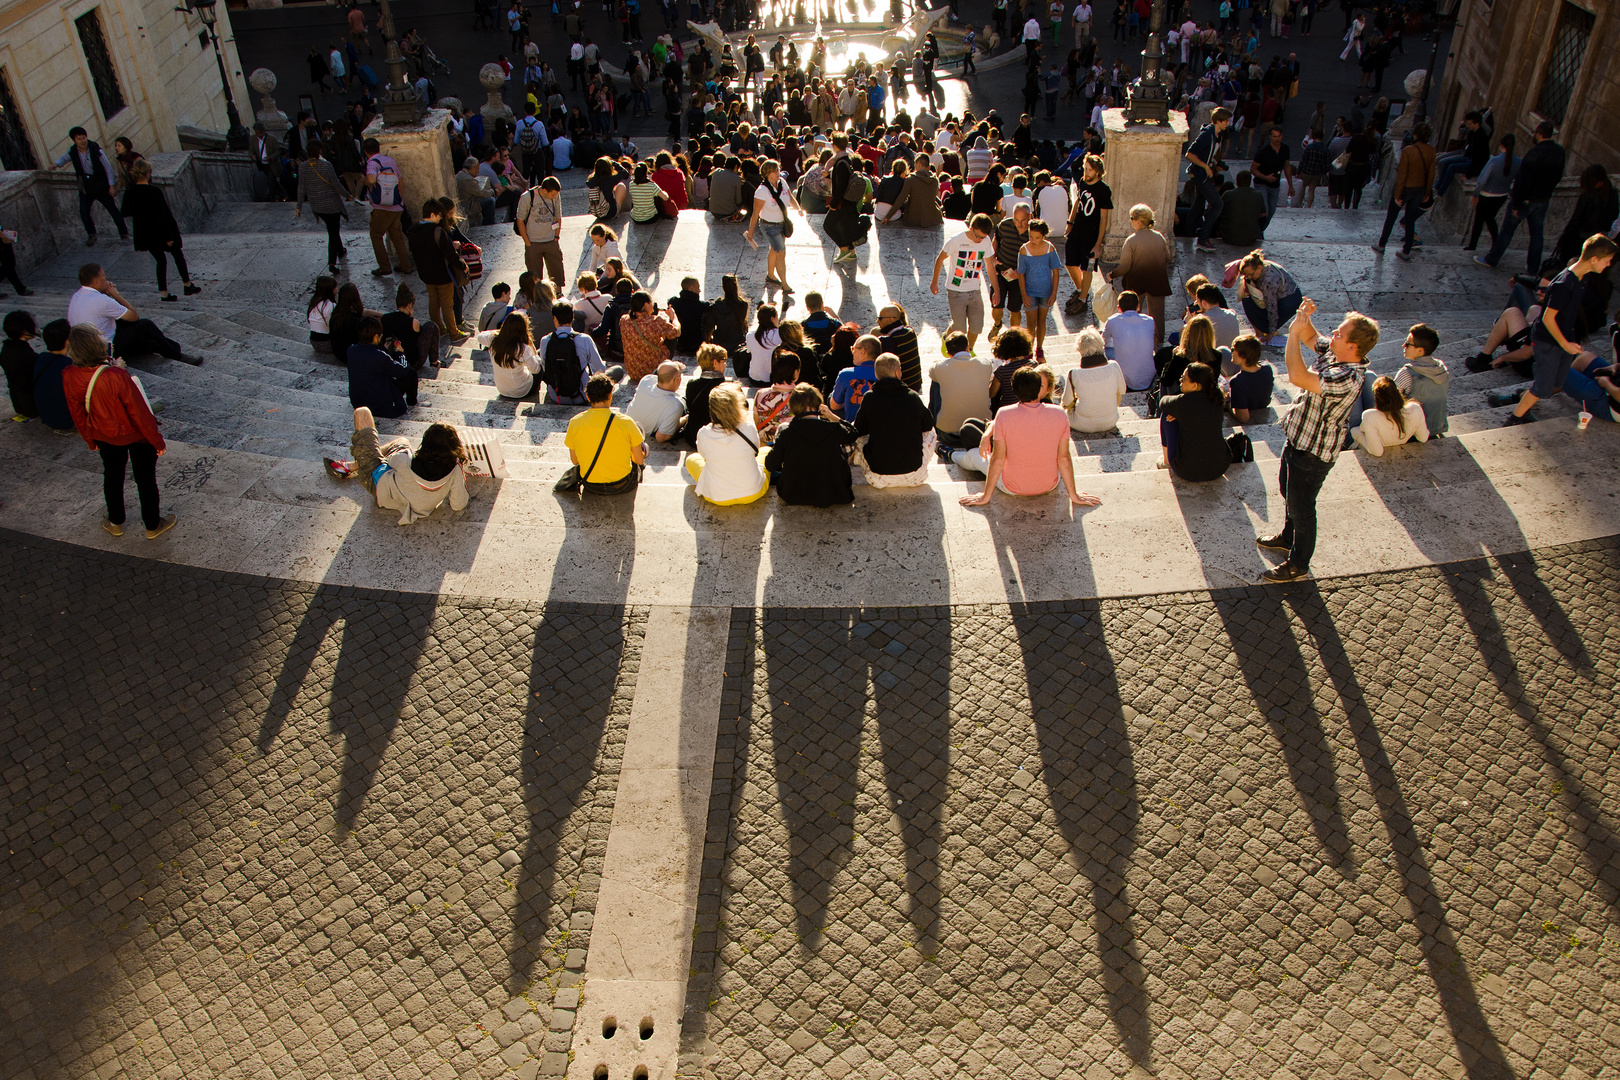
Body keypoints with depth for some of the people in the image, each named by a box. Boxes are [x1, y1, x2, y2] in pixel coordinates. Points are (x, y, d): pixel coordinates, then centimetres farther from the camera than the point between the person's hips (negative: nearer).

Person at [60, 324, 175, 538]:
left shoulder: (69, 377, -21)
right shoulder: (116, 376, -37)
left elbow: (78, 415, -3)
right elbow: (139, 412, -25)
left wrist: (90, 439, 15)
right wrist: (157, 440, -10)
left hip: (105, 437, 4)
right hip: (136, 435, -4)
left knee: (112, 477, 28)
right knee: (145, 479, 17)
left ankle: (115, 522, 46)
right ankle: (153, 525, 36)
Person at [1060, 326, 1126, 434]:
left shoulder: (1074, 374, -22)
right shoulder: (1113, 367, -17)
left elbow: (1066, 403, -6)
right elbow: (1122, 391, 2)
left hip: (1083, 426, -2)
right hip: (1110, 423, 2)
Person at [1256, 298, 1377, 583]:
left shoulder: (1347, 379, -37)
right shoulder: (1335, 355, -8)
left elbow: (1297, 376, -46)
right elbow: (1310, 338, 11)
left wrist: (1294, 331, -38)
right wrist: (1304, 319, -11)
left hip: (1313, 453, -10)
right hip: (1298, 440, 10)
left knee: (1300, 506, 10)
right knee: (1289, 492, 30)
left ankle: (1299, 564, 30)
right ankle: (1288, 536, 55)